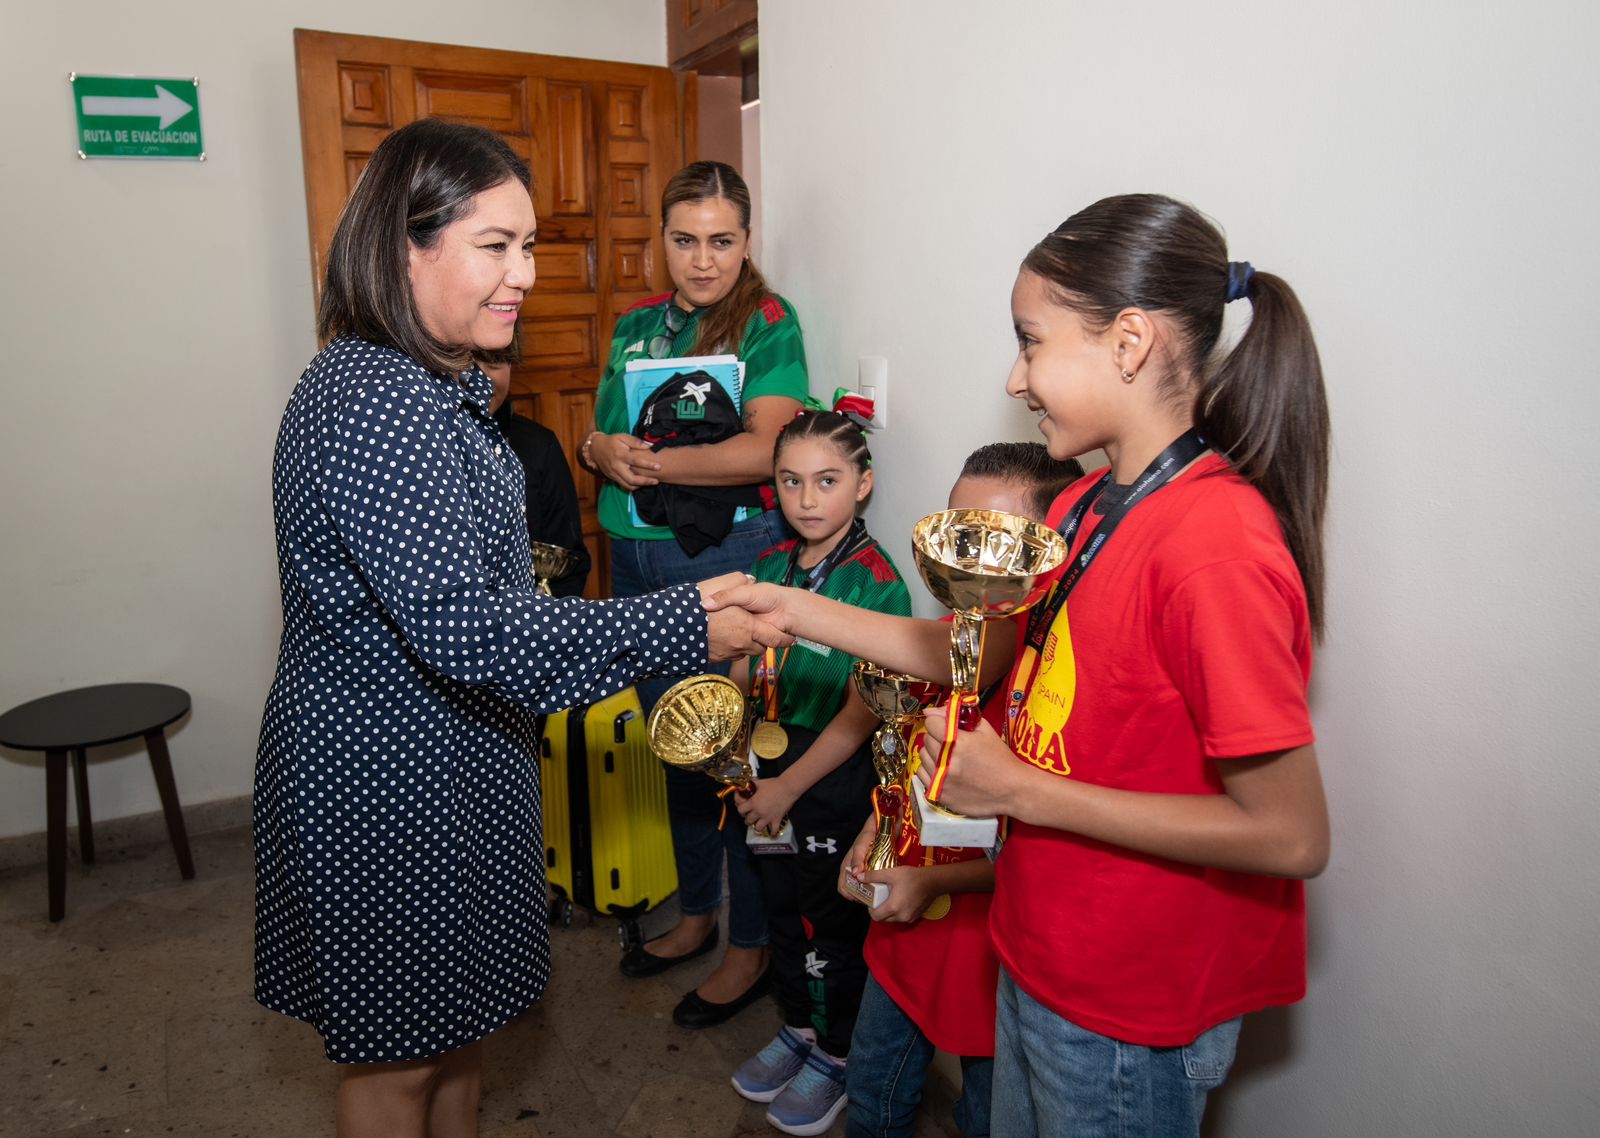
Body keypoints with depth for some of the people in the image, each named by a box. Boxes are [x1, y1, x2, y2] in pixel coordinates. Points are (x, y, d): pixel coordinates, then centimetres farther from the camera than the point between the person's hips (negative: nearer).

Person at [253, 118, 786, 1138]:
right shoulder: (377, 406, -26)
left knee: (462, 1006, 24)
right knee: (402, 1049, 12)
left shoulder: (430, 385, 9)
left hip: (450, 747, 10)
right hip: (389, 778, -10)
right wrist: (682, 627, -29)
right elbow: (464, 624, -32)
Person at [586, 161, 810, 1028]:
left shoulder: (767, 321, -5)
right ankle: (695, 914, 36)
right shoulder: (637, 323, 13)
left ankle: (751, 946, 20)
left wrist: (652, 461, -18)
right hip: (637, 558, 6)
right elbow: (596, 435, 13)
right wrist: (604, 453, -9)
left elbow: (765, 448, -18)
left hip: (727, 558, -6)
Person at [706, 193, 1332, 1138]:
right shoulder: (1087, 507, -2)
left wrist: (1019, 789, -24)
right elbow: (984, 652, 7)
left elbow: (1292, 835, -27)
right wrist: (801, 611, 1)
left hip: (1130, 1016, -7)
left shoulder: (1217, 548, -28)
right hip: (1042, 956, 7)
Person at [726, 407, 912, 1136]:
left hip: (837, 782, -6)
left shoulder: (877, 583, -18)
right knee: (782, 906, 21)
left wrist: (791, 786, -16)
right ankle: (797, 1029, 44)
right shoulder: (772, 566, 1)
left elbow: (862, 712, -19)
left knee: (834, 921, 11)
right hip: (772, 772, 6)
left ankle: (835, 1055, 34)